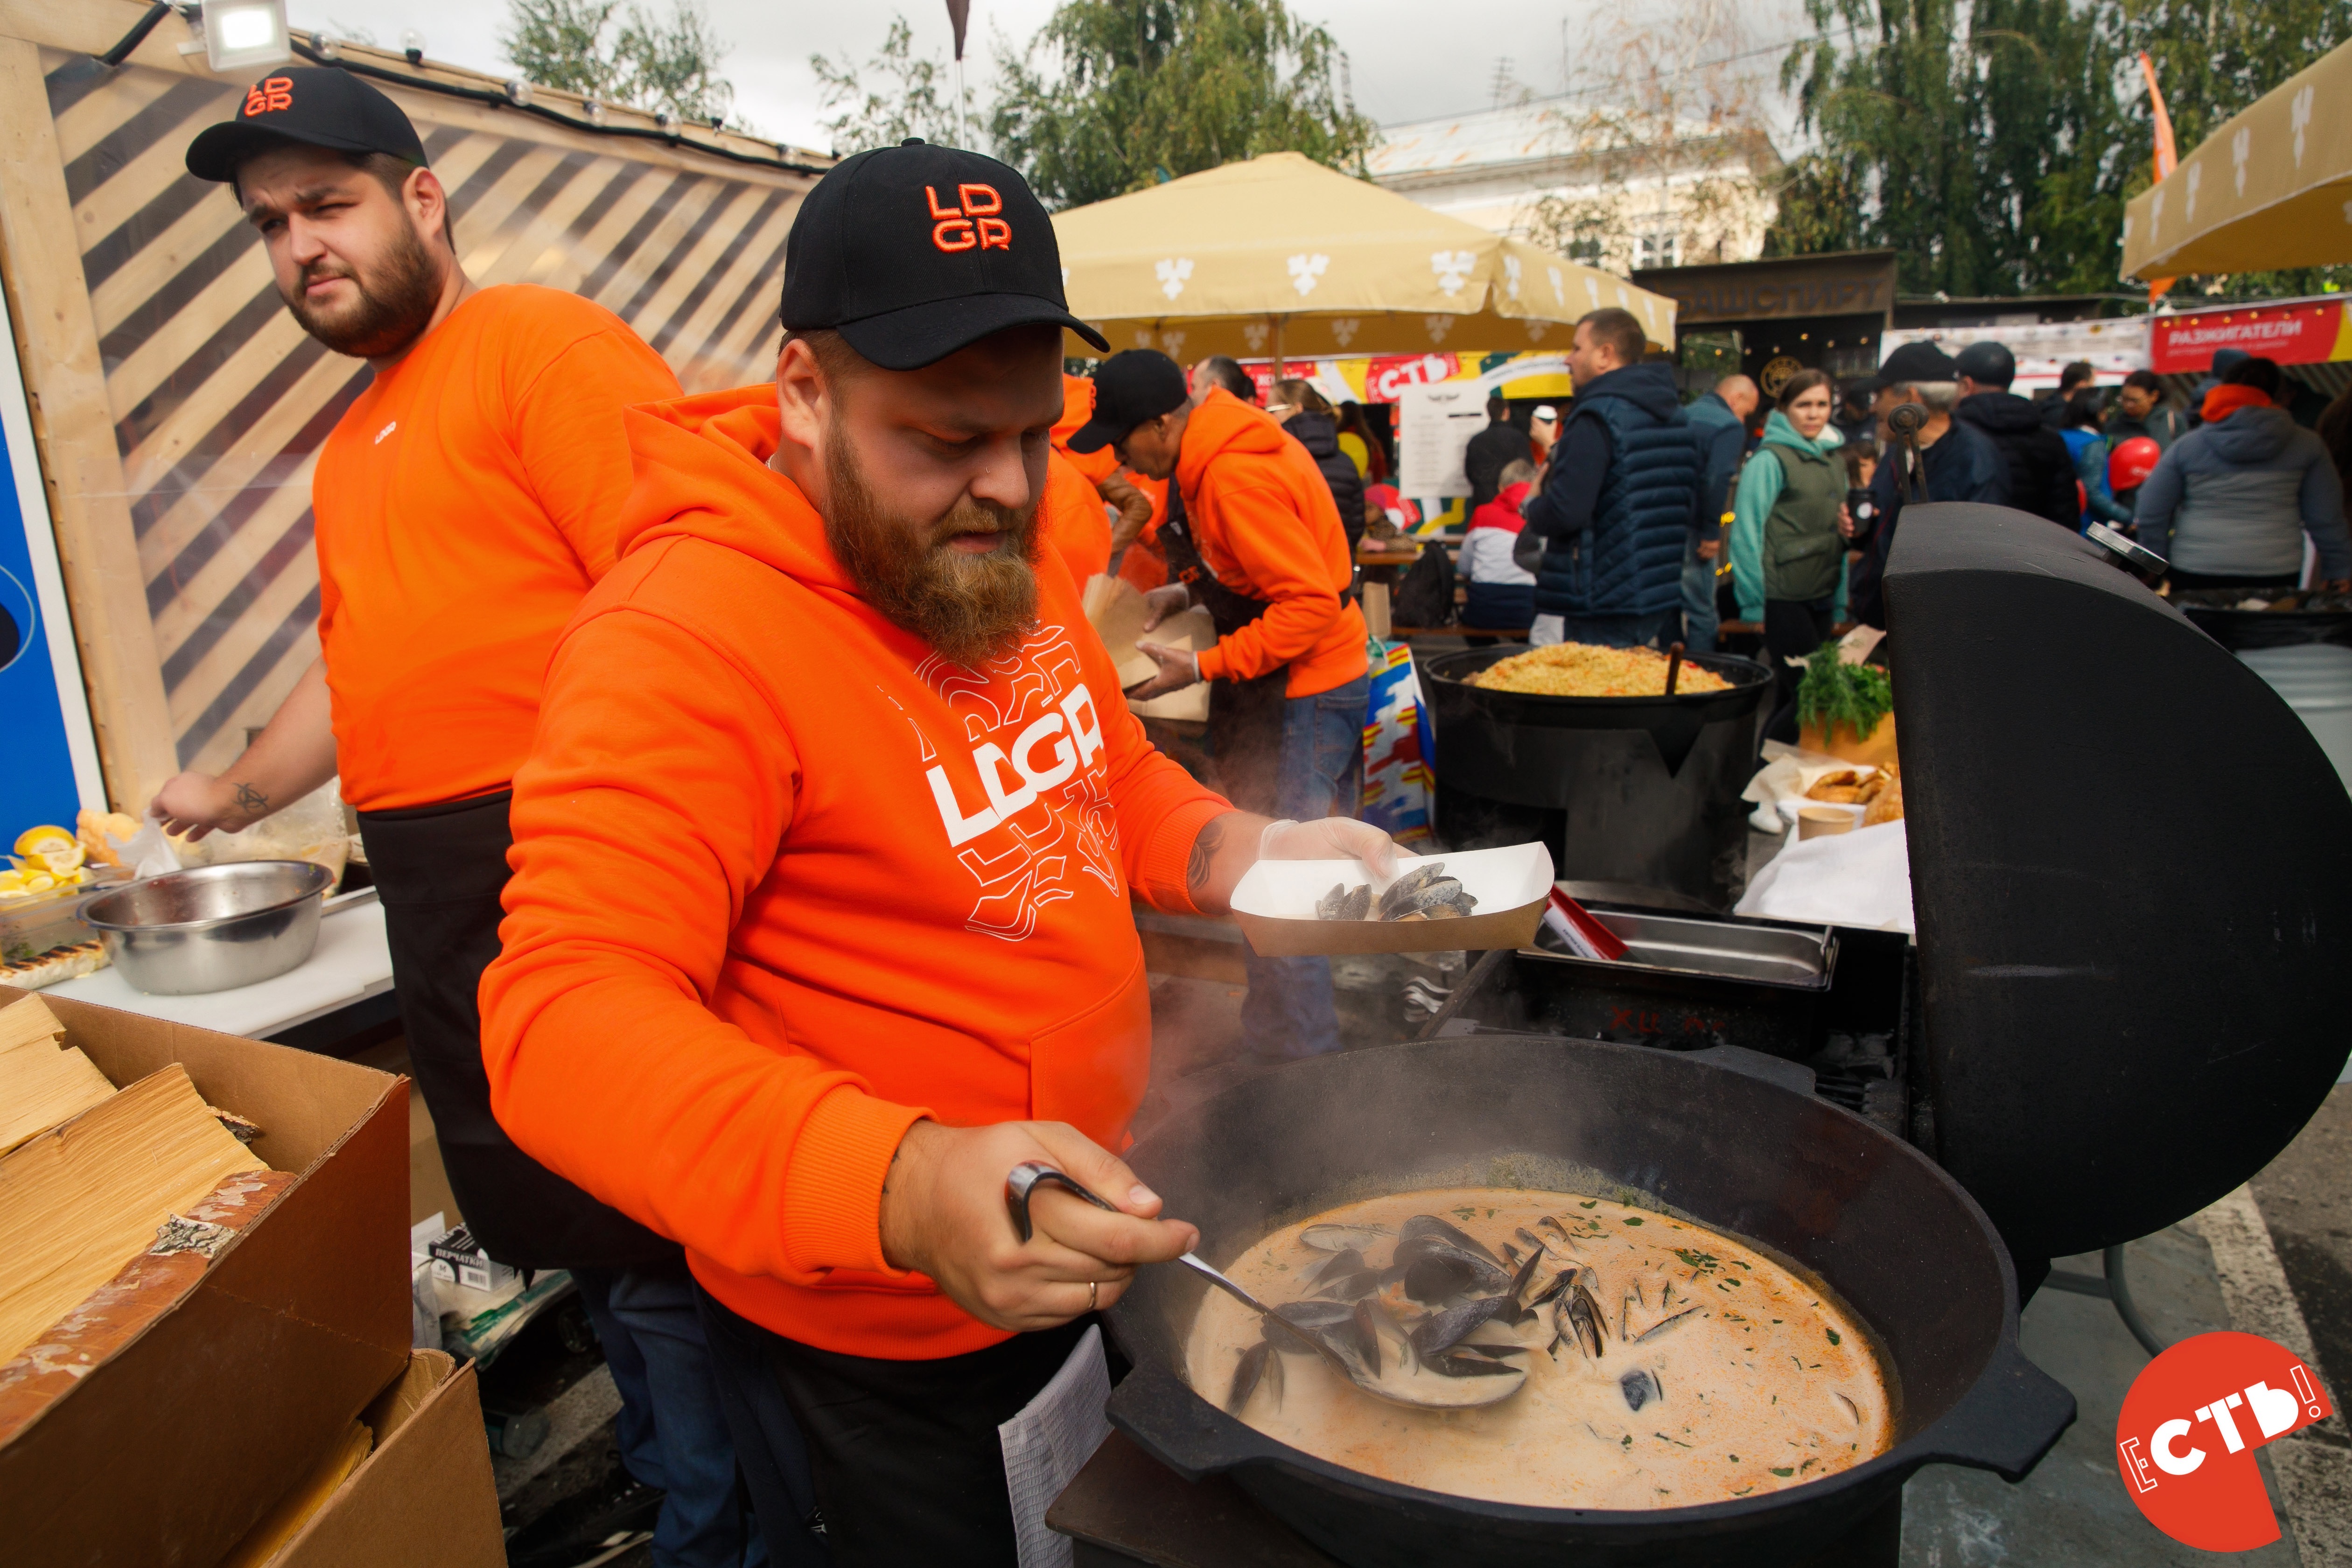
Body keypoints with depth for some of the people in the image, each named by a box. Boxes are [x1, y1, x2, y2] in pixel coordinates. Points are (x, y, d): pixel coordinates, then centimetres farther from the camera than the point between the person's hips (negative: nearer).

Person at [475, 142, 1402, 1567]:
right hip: (887, 1347, -7)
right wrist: (906, 1190, -47)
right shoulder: (682, 640, -26)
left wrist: (1243, 854, -8)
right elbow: (565, 1018, -33)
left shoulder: (996, 553, -1)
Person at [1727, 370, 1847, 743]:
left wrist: (1840, 601, 16)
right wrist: (1754, 606, -14)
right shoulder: (1771, 460, -8)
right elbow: (1747, 533, -11)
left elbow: (1836, 532, 20)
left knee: (1792, 697, 10)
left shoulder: (1833, 459, 15)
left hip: (1821, 598, 7)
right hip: (1782, 599, -7)